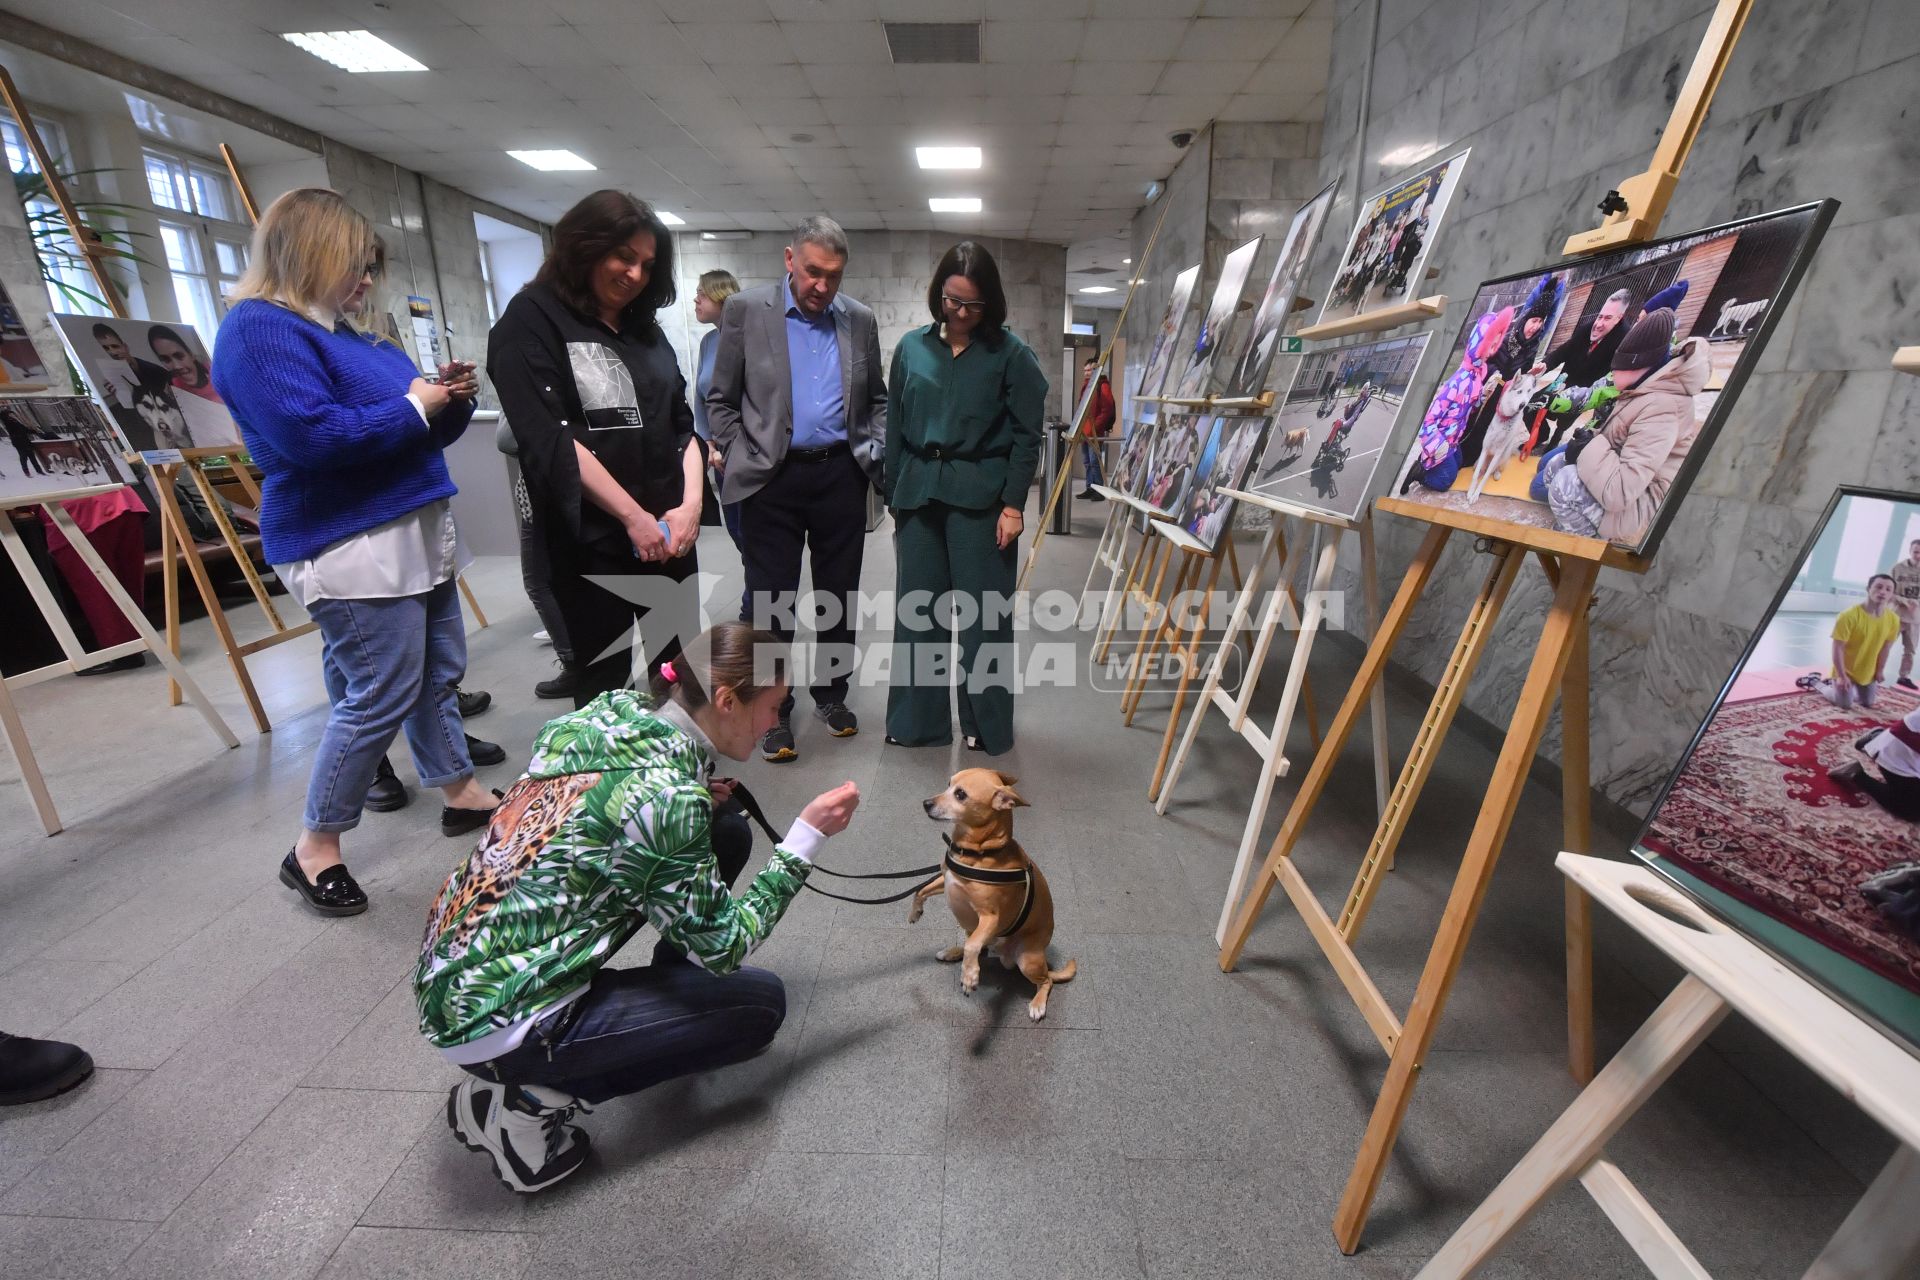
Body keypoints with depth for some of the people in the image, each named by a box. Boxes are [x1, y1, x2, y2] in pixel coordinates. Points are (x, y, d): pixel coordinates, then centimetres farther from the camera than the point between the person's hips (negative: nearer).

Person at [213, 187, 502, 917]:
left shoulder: (340, 330, 19)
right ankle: (314, 851, 10)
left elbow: (417, 431, 20)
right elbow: (315, 437, -25)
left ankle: (462, 794, 29)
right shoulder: (261, 331, -11)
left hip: (415, 534, 10)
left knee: (440, 673, 14)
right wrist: (413, 406, -14)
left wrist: (450, 398, 0)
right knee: (381, 696, -7)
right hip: (352, 548, -10)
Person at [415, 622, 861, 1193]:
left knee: (726, 834, 5)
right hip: (491, 1022, -8)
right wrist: (810, 835, -12)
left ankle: (667, 994, 23)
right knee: (761, 1001, 3)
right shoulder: (667, 796, -28)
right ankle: (527, 1098, 2)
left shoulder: (612, 711, -5)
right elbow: (724, 947, -16)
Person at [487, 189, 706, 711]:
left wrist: (691, 502, -6)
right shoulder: (532, 320, -2)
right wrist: (633, 516, -15)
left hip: (669, 534, 6)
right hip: (593, 543, -5)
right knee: (603, 690, 4)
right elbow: (550, 438, -12)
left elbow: (682, 424, 11)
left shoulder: (646, 329, 17)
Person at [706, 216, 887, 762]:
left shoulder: (859, 319, 8)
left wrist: (874, 450, 2)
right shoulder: (746, 310, 1)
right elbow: (721, 400, 4)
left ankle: (831, 693, 28)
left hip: (841, 475, 3)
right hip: (773, 478, -2)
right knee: (771, 599, 2)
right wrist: (740, 461, -2)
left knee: (838, 594, 10)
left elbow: (876, 398, 16)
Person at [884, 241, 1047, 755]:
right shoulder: (912, 347, 9)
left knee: (984, 613, 3)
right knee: (916, 610, 7)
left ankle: (986, 726, 16)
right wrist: (892, 498, 10)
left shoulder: (1010, 352, 0)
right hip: (918, 492, 4)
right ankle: (916, 721, 21)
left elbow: (1027, 435, -3)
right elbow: (895, 428, 12)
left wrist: (1013, 504, -11)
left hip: (980, 495, -3)